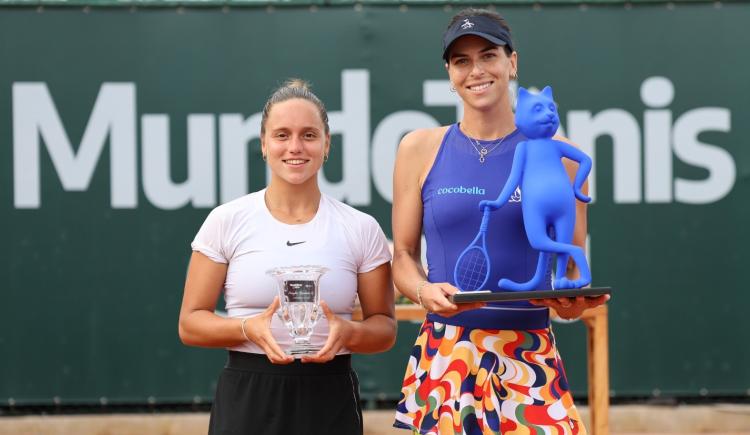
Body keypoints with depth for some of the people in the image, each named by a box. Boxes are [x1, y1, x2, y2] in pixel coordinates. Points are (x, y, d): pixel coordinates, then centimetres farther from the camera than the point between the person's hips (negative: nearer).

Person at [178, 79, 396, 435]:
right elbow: (190, 324, 2)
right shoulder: (226, 222, 1)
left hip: (330, 403, 1)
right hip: (247, 400, -1)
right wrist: (249, 328, -16)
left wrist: (349, 333, -13)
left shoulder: (361, 229, 4)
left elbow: (384, 328, 8)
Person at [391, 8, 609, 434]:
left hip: (531, 356, 0)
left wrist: (573, 300, -13)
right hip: (445, 355, 0)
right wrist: (424, 291, -12)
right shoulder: (420, 148, 5)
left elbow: (573, 267, 8)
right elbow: (404, 255, 9)